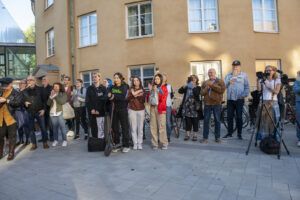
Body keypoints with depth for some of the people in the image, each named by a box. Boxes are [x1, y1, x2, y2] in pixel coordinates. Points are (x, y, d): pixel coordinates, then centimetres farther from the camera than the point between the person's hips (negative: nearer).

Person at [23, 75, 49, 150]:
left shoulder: (39, 89, 0)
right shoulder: (25, 91, 5)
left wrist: (43, 109, -6)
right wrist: (24, 103, -11)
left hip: (39, 112, -2)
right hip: (29, 112, 2)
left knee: (43, 128, 1)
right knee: (31, 129, 8)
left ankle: (45, 143, 15)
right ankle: (34, 144, 19)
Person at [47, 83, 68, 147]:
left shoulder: (63, 94, 3)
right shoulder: (51, 94, 14)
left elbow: (62, 102, -13)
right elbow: (48, 103, 6)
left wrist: (56, 96, -9)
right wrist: (51, 97, -8)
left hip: (60, 113, -4)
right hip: (52, 113, 4)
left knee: (62, 127, -5)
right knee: (55, 127, 7)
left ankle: (64, 140, 3)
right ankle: (55, 140, 18)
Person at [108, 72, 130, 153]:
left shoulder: (125, 86, -2)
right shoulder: (112, 87, 12)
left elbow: (123, 97, -16)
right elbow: (109, 96, 5)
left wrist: (114, 96, -15)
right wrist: (109, 96, -15)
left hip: (123, 109, -4)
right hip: (115, 109, 5)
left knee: (124, 127, 0)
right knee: (115, 127, 7)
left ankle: (126, 146, 8)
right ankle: (116, 144, 19)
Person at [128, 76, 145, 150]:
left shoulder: (142, 90, 8)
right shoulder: (131, 90, 8)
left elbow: (143, 100, -1)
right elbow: (128, 99, -1)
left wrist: (137, 95, -13)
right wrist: (133, 95, -13)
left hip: (141, 110, 0)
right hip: (132, 110, 0)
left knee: (140, 127, -2)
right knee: (133, 128, -3)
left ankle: (140, 143, 6)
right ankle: (135, 143, 5)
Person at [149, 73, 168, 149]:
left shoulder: (164, 88, 4)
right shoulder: (152, 87, 15)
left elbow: (163, 99, -9)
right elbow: (149, 98, 15)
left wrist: (157, 91, -11)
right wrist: (150, 91, 2)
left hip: (161, 109, -4)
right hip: (152, 108, 4)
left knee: (161, 127, -8)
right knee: (153, 127, 3)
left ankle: (164, 144, 1)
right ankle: (154, 144, 10)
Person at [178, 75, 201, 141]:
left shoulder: (198, 88, 3)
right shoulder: (187, 87, 10)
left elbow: (197, 94, -16)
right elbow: (179, 91, 0)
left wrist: (194, 87, -19)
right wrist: (183, 87, -15)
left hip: (194, 107, -2)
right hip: (187, 107, 2)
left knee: (195, 122, 3)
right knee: (187, 121, 7)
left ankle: (194, 135, 13)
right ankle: (187, 134, 16)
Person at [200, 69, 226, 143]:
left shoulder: (220, 81, 4)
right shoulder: (205, 82, 14)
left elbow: (222, 90, -13)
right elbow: (202, 92, 5)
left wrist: (212, 85, -14)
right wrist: (207, 88, -12)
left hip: (217, 104, -2)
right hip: (207, 104, 2)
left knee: (217, 121, 5)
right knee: (206, 121, 2)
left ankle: (217, 137, 16)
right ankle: (205, 137, 9)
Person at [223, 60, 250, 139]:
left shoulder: (244, 75, 6)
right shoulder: (228, 75, 12)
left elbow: (247, 87, 1)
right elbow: (224, 85, 1)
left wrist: (244, 95, -12)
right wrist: (229, 81, -16)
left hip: (239, 99, -2)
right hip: (230, 99, 3)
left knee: (239, 117, 2)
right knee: (229, 117, 6)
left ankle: (239, 134, 12)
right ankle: (229, 133, 16)